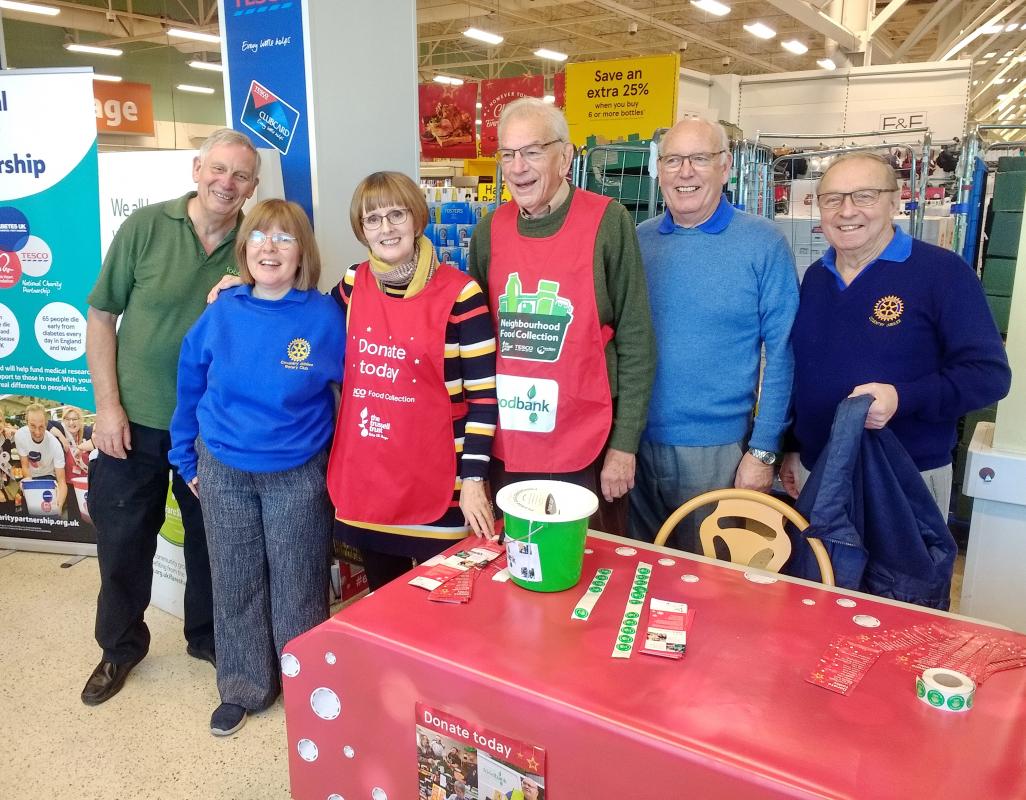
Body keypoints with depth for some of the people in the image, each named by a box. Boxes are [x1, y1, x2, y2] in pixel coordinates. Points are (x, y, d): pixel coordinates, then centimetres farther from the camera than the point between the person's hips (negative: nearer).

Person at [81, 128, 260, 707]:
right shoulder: (146, 227, -8)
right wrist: (107, 405, -8)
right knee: (122, 542, 13)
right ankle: (121, 646, 37)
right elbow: (102, 316, -4)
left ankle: (208, 637, 39)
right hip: (134, 421, -1)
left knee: (211, 539, 16)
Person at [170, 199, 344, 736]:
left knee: (297, 587, 11)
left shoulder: (324, 317, -13)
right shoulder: (221, 314, -5)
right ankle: (243, 688, 36)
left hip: (298, 476, -3)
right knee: (235, 585, 16)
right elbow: (189, 388, 6)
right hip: (223, 473, 3)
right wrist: (186, 459, 10)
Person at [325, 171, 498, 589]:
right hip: (363, 475, 5)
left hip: (437, 480, -4)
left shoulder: (459, 293, -12)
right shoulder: (354, 283, 3)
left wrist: (473, 480, -14)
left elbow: (484, 394, -10)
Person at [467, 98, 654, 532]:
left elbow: (635, 341, -7)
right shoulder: (490, 230, 4)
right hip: (503, 451, 4)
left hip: (585, 453, -3)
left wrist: (624, 445, -8)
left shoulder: (608, 223, -7)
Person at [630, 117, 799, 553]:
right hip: (637, 442, 4)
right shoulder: (638, 241, 3)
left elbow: (781, 353, -7)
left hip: (716, 450, -3)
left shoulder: (763, 245, -7)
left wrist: (762, 451, -9)